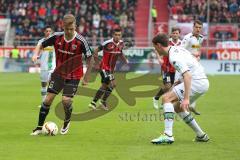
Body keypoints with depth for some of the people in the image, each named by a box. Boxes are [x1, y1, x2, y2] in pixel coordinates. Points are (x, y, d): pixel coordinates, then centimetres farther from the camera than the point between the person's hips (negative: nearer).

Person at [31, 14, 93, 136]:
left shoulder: (81, 41, -21)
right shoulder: (57, 37, -12)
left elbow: (90, 59, -10)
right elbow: (41, 45, 3)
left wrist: (86, 77, -8)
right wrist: (36, 54, -17)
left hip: (73, 76, -3)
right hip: (58, 73, 3)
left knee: (66, 100, -14)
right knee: (48, 99, -3)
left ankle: (67, 122, 18)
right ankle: (39, 127, 9)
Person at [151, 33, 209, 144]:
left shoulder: (174, 57, -18)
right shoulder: (177, 48, 13)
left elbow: (188, 75, -29)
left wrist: (186, 98, -35)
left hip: (196, 81, -10)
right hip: (203, 82, 10)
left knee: (166, 98, -14)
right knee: (177, 107, 20)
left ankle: (168, 135, -23)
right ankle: (201, 135, 23)